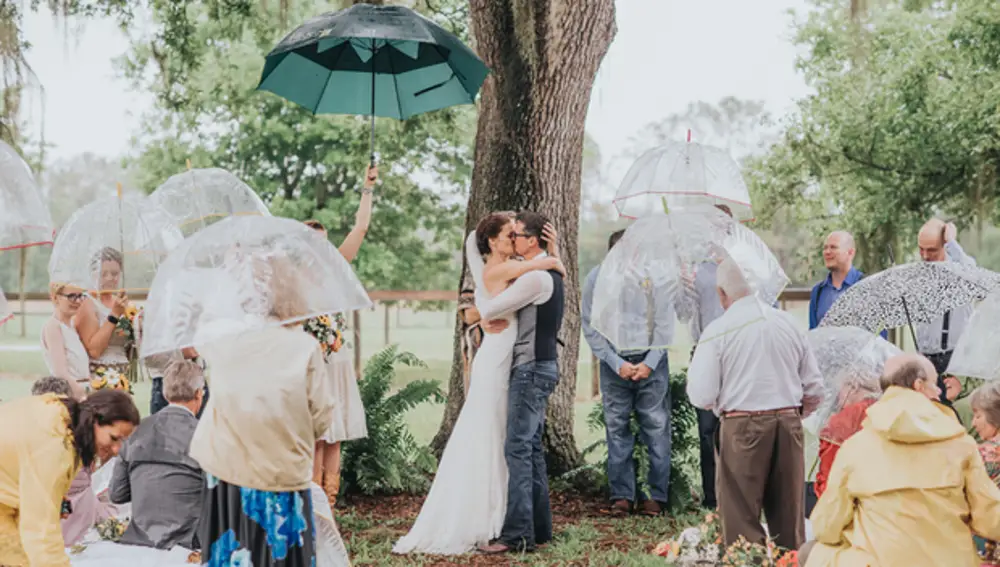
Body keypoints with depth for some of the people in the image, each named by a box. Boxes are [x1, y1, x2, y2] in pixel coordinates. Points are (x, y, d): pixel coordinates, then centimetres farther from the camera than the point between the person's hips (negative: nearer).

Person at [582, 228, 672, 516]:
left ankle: (658, 495, 6)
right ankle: (622, 495, 11)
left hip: (651, 360, -1)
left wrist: (649, 363, -9)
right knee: (617, 429, 3)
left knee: (656, 427, -1)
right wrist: (618, 364, -8)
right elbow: (591, 328, -2)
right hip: (614, 362, 1)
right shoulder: (596, 279, -6)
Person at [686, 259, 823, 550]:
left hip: (742, 427, -4)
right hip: (789, 424, 4)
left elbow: (701, 396, -9)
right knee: (789, 515, 13)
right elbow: (814, 390, 9)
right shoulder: (787, 322, 6)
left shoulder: (718, 330, -7)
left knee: (741, 519, 2)